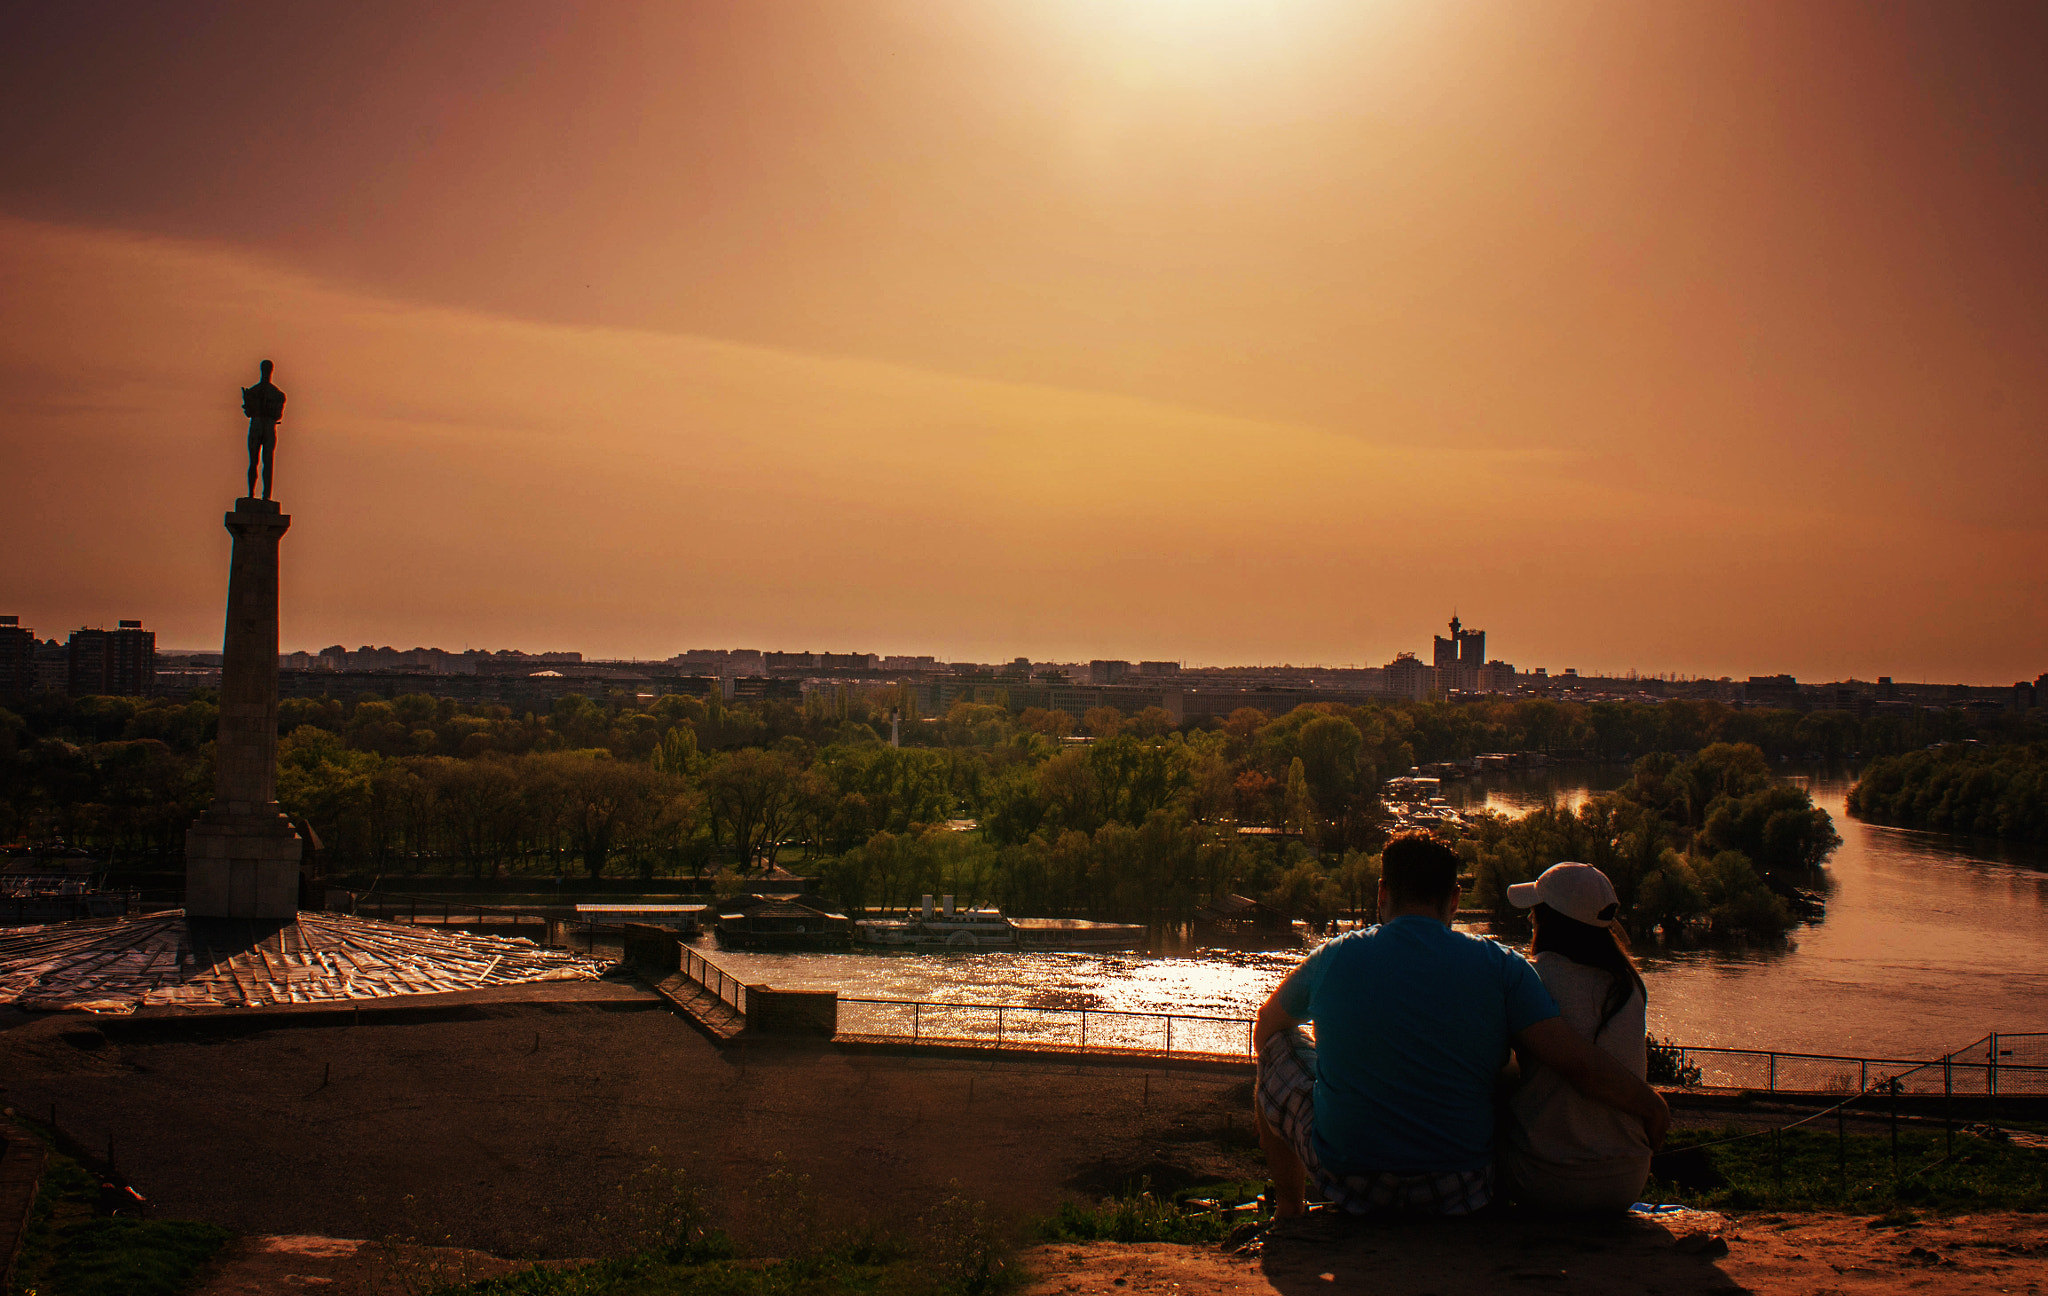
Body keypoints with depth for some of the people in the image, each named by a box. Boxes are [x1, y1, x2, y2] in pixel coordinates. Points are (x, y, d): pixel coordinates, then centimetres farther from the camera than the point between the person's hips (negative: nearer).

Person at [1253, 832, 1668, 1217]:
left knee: (1279, 1044, 24)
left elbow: (1267, 1023, 19)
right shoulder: (1499, 966, -5)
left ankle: (1289, 1210, 36)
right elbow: (1576, 1062, -11)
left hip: (1348, 1180, 0)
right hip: (1457, 1192, 0)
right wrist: (1650, 1105, 8)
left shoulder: (1334, 958, 0)